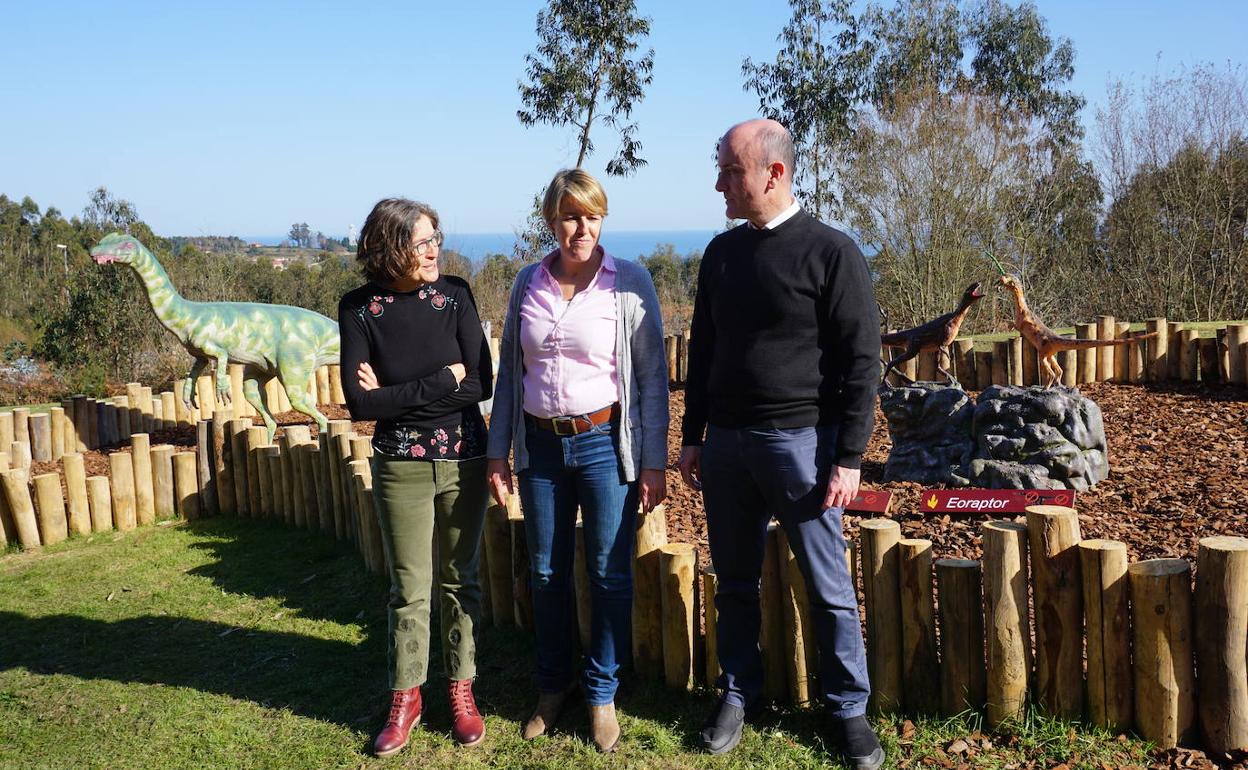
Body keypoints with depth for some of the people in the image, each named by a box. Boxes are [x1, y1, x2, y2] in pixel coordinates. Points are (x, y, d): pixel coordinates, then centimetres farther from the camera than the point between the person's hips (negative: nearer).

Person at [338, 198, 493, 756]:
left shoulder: (454, 294, -6)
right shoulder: (359, 308, -8)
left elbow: (481, 383, -12)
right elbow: (359, 402, -13)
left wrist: (395, 394, -15)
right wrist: (443, 380, -16)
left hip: (463, 458, 1)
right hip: (401, 465, -1)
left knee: (460, 579, 12)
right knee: (409, 588, 8)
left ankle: (461, 689, 27)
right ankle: (405, 698, 24)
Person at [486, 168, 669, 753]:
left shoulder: (629, 282, -6)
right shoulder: (528, 283, 4)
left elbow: (652, 375, -5)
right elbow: (509, 371, 10)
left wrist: (654, 462, -7)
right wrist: (496, 453, 9)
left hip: (604, 442, -3)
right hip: (540, 446, 4)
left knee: (609, 573, 4)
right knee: (546, 573, 12)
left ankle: (601, 693, 23)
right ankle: (552, 685, 32)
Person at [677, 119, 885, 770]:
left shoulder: (831, 252, -7)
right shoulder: (722, 252, 9)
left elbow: (861, 362, -7)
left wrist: (848, 457, -11)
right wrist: (691, 437, 13)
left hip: (801, 441, -5)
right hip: (725, 442, 5)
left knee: (828, 589, 5)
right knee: (735, 584, 13)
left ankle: (849, 709, 20)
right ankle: (738, 694, 29)